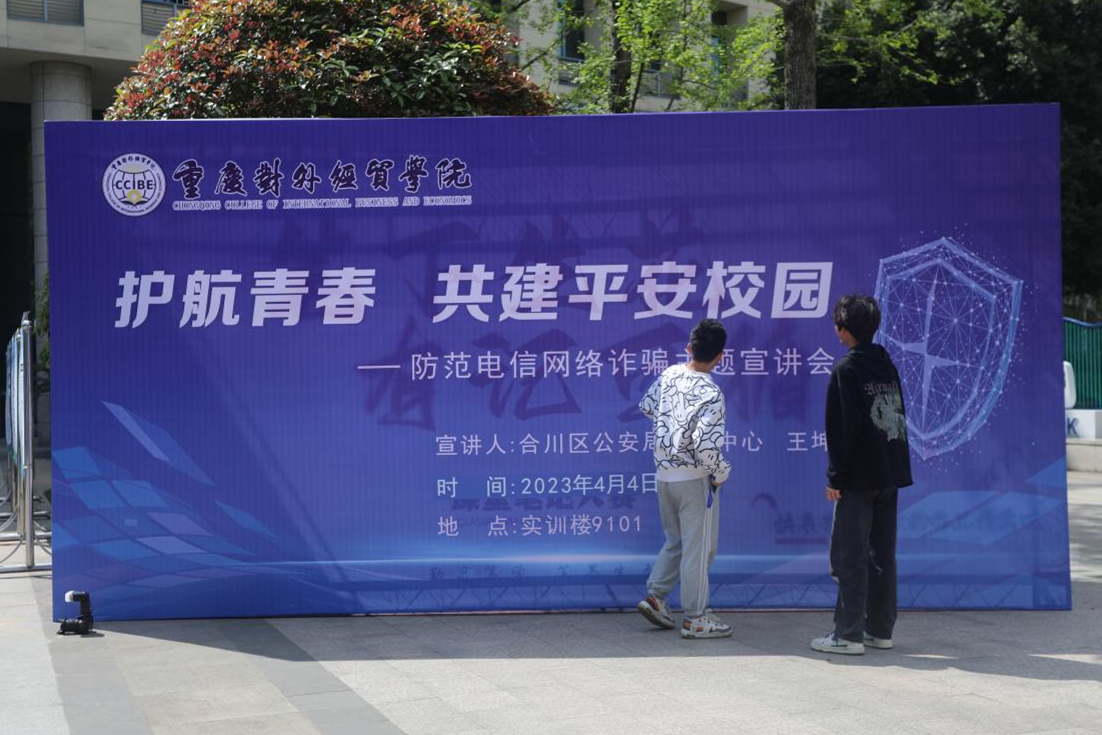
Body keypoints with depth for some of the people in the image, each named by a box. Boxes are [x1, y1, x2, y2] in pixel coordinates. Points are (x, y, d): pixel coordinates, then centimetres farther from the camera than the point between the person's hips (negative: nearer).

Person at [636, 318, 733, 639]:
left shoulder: (669, 375, 0)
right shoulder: (711, 394, -21)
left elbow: (646, 406, 18)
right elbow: (706, 445, -29)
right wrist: (721, 473, -12)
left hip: (664, 474, 7)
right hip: (695, 479, -7)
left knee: (675, 541, 23)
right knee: (699, 548, 4)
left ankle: (655, 596, 20)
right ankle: (696, 618, 11)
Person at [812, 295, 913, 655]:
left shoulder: (846, 370, -11)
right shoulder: (888, 366, 12)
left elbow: (842, 428, -15)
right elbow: (898, 417, 17)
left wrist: (835, 477, -11)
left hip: (858, 478, -8)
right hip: (890, 476, 8)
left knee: (849, 557, -3)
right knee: (882, 554, 12)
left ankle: (848, 635, -3)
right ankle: (880, 630, 18)